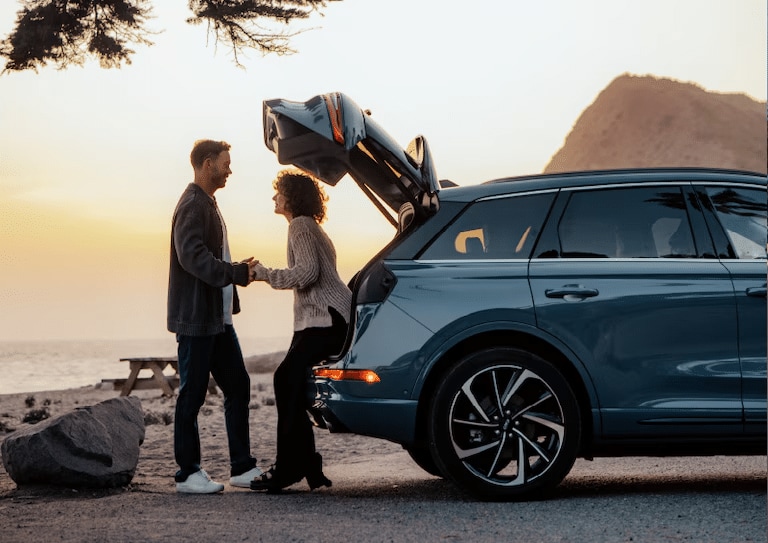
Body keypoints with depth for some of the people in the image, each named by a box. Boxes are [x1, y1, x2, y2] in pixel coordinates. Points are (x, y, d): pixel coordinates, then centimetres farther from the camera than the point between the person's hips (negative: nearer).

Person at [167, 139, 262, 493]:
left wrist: (239, 270, 10)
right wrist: (237, 272, -26)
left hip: (218, 318, 10)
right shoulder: (193, 205, -13)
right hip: (195, 318, -10)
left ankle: (242, 467, 15)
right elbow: (193, 257, -26)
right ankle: (187, 474, 5)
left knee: (238, 387, 9)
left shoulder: (207, 204, 19)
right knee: (192, 394, -3)